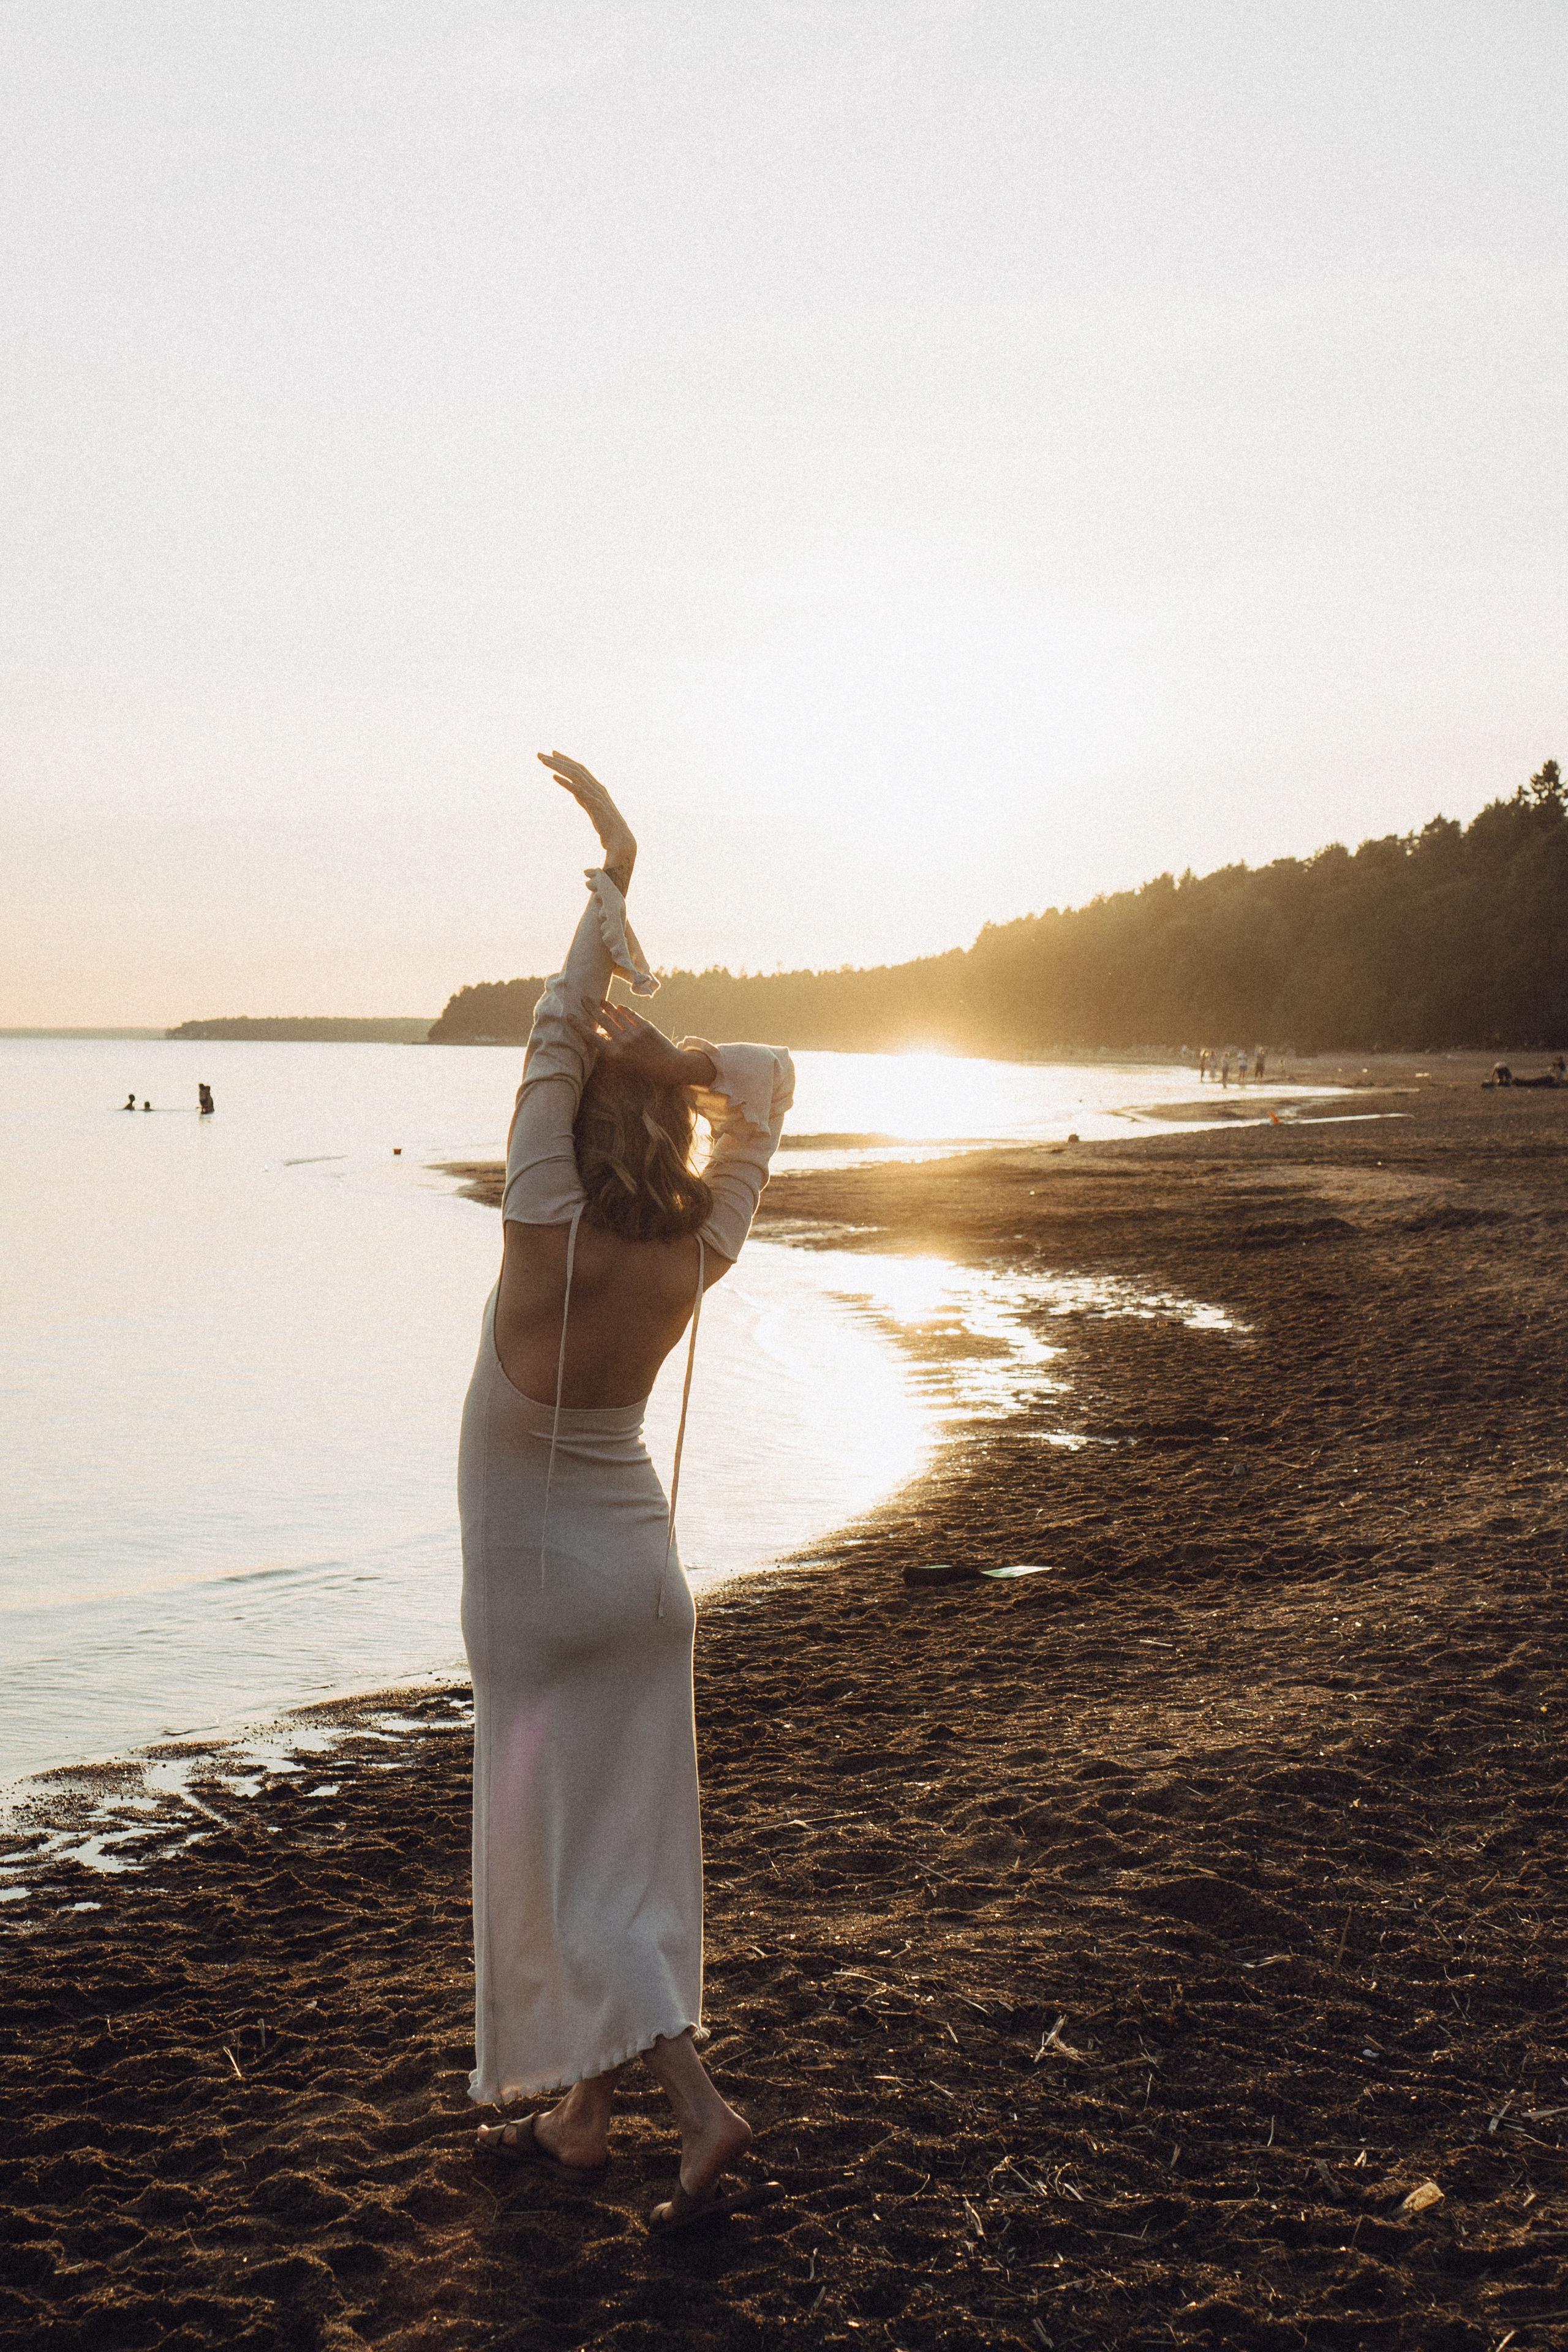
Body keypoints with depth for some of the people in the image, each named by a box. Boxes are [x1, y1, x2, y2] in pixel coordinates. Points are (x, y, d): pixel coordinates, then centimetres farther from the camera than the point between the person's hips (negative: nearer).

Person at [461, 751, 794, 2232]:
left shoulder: (550, 1237, -23)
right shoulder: (698, 1256, -9)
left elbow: (558, 1030, -21)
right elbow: (769, 1080, 4)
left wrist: (613, 882, -15)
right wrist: (677, 1052, -12)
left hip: (536, 1578, -6)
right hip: (638, 1555, 6)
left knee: (556, 1853, 2)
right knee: (621, 1838, 14)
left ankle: (700, 2109, -8)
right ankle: (579, 2110, 26)